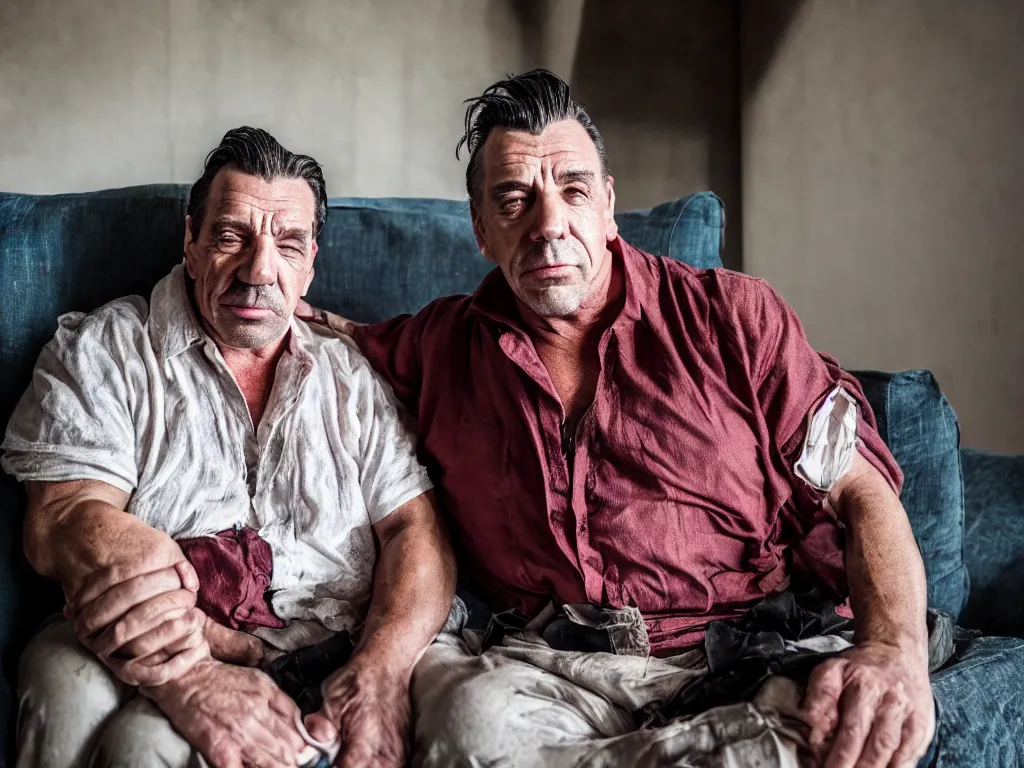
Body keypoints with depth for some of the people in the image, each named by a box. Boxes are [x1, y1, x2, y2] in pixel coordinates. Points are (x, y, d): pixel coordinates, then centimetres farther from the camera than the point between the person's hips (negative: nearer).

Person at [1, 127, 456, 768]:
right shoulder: (101, 352, 6)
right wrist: (187, 676, -25)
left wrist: (381, 669, -17)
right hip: (166, 666, 1)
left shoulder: (350, 376, 14)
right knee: (70, 687, -32)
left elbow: (417, 530, 4)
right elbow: (66, 524, -9)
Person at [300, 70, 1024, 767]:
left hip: (759, 656, 1)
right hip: (548, 665, 0)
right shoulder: (439, 345, 14)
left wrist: (895, 649, -16)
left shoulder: (734, 315, 7)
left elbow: (863, 495, 3)